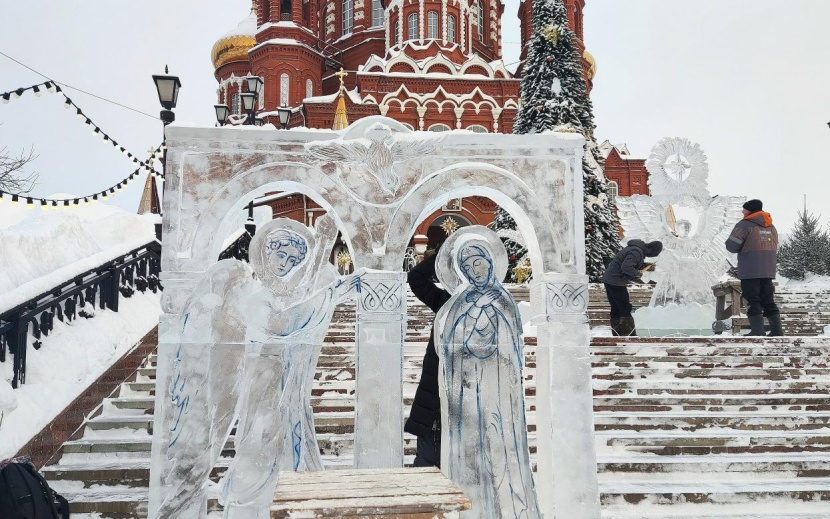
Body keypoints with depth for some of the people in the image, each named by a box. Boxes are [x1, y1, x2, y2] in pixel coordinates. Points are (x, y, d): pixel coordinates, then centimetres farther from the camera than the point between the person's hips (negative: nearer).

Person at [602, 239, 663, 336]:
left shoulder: (639, 249, 12)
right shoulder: (637, 252, -20)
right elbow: (626, 267, -29)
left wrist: (644, 265, 6)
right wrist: (637, 273, -14)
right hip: (616, 282, -10)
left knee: (616, 308, 13)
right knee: (625, 309, -3)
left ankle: (617, 334, 19)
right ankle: (630, 335, 2)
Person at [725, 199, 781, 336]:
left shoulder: (744, 225, -9)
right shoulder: (771, 227, 14)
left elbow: (731, 246, -10)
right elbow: (775, 250, 19)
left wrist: (743, 248, 9)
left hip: (749, 272, -7)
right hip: (768, 272, 7)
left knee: (753, 302, -4)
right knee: (768, 301, 11)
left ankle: (758, 332, -8)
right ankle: (777, 331, 9)